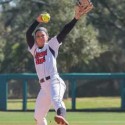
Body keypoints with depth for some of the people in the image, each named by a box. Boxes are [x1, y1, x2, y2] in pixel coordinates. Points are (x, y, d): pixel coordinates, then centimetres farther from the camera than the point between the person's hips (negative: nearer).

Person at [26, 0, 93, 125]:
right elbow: (28, 34, 7)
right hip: (44, 86, 7)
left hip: (55, 81, -7)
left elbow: (64, 32, -2)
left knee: (55, 98, -39)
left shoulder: (51, 45, 9)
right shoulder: (34, 49, 20)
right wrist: (38, 20, -2)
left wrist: (76, 17, -14)